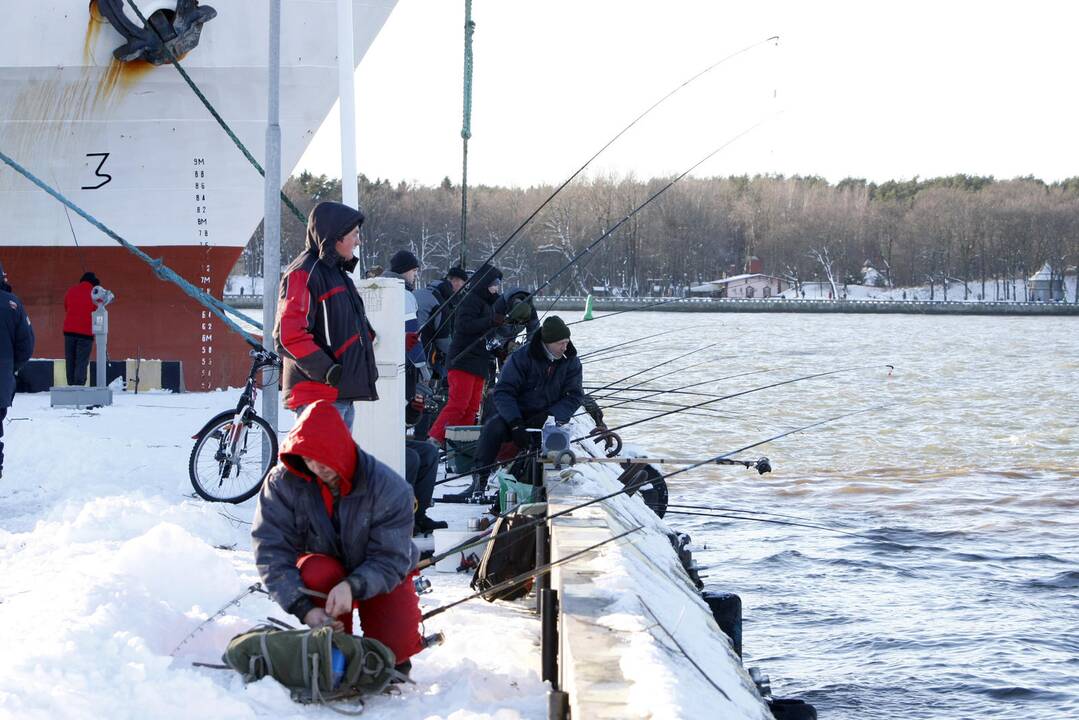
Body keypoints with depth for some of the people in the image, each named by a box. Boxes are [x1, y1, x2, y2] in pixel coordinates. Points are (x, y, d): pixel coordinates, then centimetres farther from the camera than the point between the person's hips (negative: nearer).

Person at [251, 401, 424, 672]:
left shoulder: (389, 487, -25)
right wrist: (304, 608, -39)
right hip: (326, 568, 1)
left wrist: (353, 586, -47)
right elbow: (271, 553, -27)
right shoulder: (283, 482, -22)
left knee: (395, 643, -26)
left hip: (379, 576, -1)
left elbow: (391, 560, -27)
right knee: (318, 571, -36)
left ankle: (396, 659, 14)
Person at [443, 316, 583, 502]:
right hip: (515, 414, -1)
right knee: (493, 427, -31)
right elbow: (503, 392, -13)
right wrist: (515, 424, -27)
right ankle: (478, 484, -33)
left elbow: (574, 396, -1)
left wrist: (551, 416, -19)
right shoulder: (521, 357, -10)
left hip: (547, 417, 1)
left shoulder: (570, 361, -1)